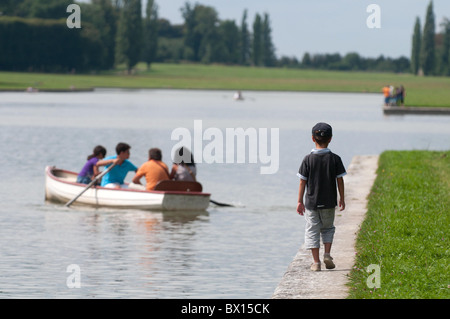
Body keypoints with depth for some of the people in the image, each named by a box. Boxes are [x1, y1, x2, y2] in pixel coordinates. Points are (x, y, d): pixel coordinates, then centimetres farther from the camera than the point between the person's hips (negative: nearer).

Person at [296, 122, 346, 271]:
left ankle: (316, 262, 3)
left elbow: (302, 182, -5)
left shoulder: (308, 159, -8)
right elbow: (340, 180, -1)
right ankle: (327, 254, 2)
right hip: (329, 203, 1)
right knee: (328, 228, 19)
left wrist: (300, 202, 2)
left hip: (311, 202, -1)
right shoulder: (335, 159, -6)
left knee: (312, 230, 6)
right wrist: (342, 198, 11)